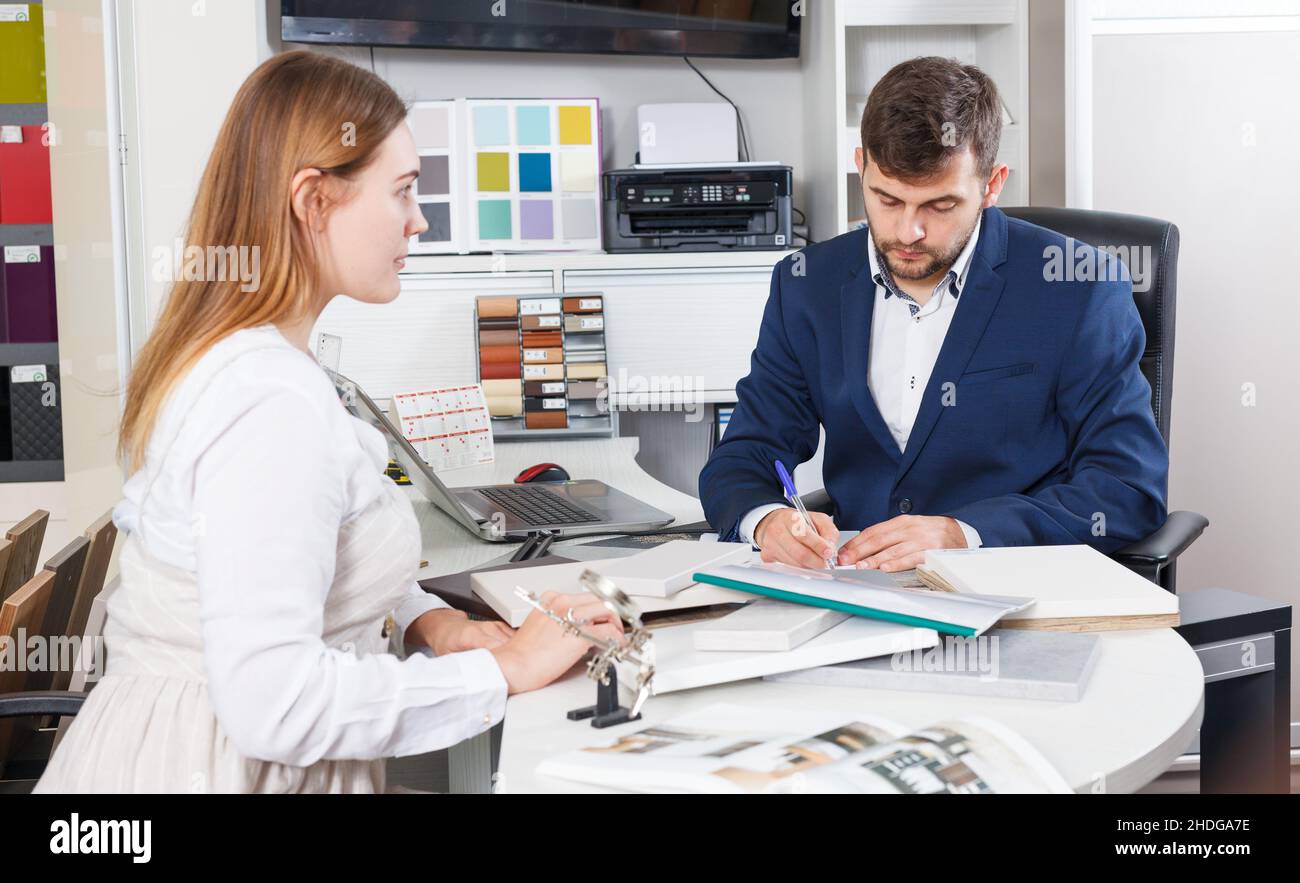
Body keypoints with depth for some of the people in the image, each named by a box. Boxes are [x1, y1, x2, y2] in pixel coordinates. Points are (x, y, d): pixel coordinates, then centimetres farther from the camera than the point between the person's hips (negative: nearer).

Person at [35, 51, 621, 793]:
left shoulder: (222, 356, 7)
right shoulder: (272, 401, -24)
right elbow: (272, 702, -30)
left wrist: (426, 618, 2)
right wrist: (503, 671, -21)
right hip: (236, 764, -10)